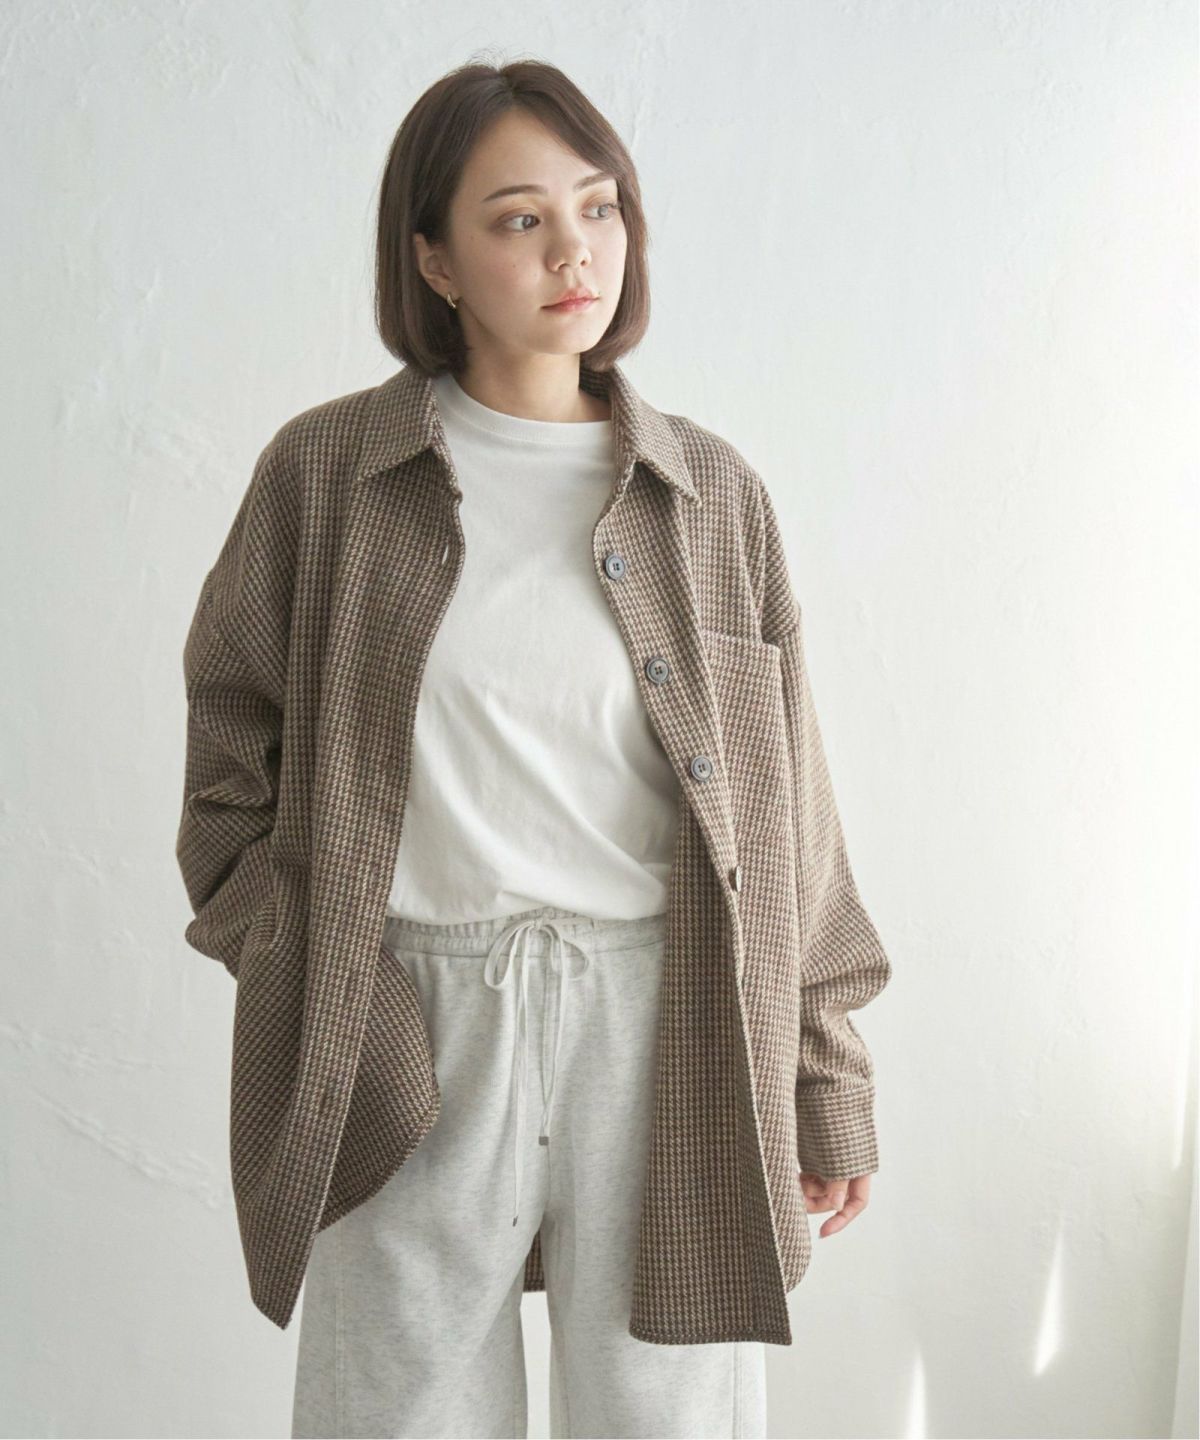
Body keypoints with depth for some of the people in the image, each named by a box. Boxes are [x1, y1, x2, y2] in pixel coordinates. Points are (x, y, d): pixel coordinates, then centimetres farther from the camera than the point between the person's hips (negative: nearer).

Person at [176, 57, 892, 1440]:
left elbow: (783, 809, 6)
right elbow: (232, 738, 7)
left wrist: (826, 1077, 7)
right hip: (411, 1036, 0)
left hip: (666, 1034, 1)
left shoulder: (712, 494, 5)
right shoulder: (325, 471, 1)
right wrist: (286, 956, -5)